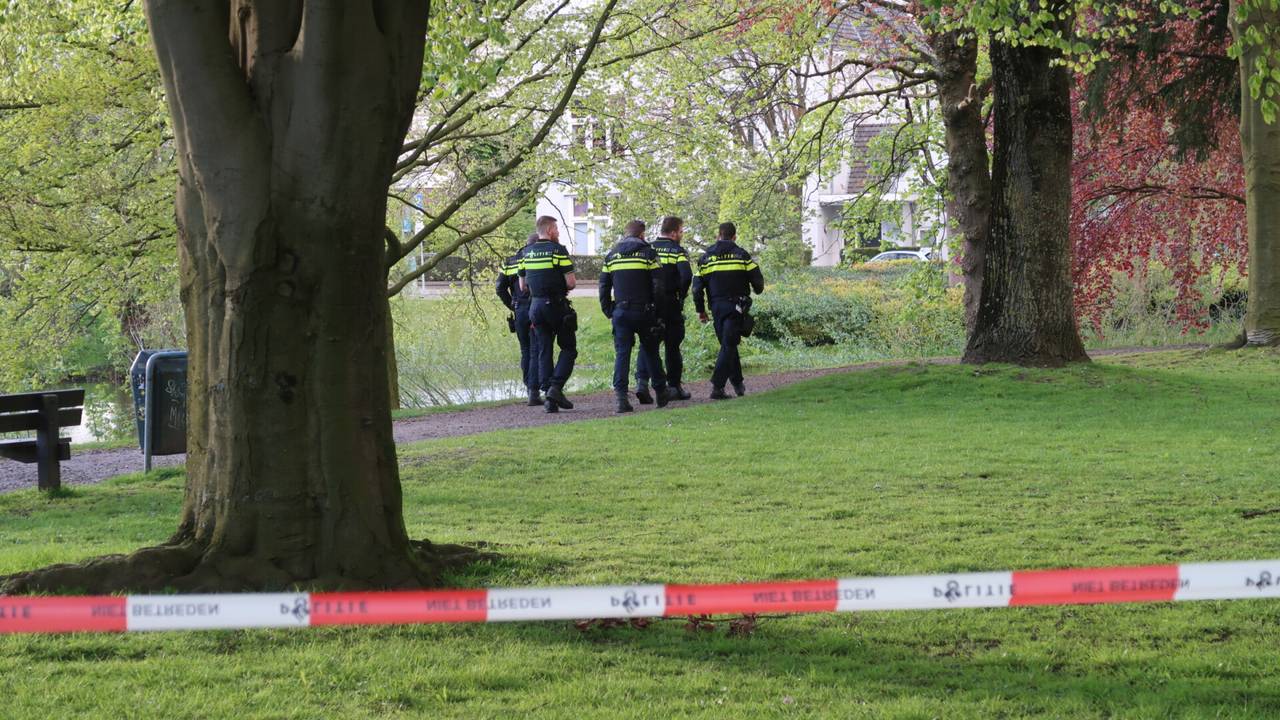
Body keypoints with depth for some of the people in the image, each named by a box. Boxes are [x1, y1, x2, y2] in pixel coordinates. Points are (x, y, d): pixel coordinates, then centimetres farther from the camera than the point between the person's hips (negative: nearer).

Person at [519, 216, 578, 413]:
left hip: (536, 306, 5)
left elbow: (523, 286, 13)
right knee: (568, 349, 5)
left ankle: (547, 393, 1)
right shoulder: (558, 250, -9)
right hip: (557, 306, -5)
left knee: (544, 351, 8)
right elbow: (570, 282, -13)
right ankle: (556, 387, -11)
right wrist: (572, 283, 9)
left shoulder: (526, 253, 9)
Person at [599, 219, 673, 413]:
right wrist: (658, 310, 1)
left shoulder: (611, 255, 10)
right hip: (644, 311, -2)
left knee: (622, 353, 0)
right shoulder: (648, 253, -1)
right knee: (650, 351, 12)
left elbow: (604, 286, 10)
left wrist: (608, 311, 15)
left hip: (621, 311, 2)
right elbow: (658, 286, -6)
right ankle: (661, 392, 20)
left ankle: (621, 395, -14)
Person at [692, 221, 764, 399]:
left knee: (728, 345, 18)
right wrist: (758, 290, 23)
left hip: (717, 307, 3)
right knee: (728, 346, -6)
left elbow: (697, 286, 5)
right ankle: (717, 386, -17)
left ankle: (738, 383, 23)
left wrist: (700, 310, 13)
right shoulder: (741, 255, -1)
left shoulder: (706, 257, 7)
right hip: (736, 304, -3)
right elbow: (757, 279, 0)